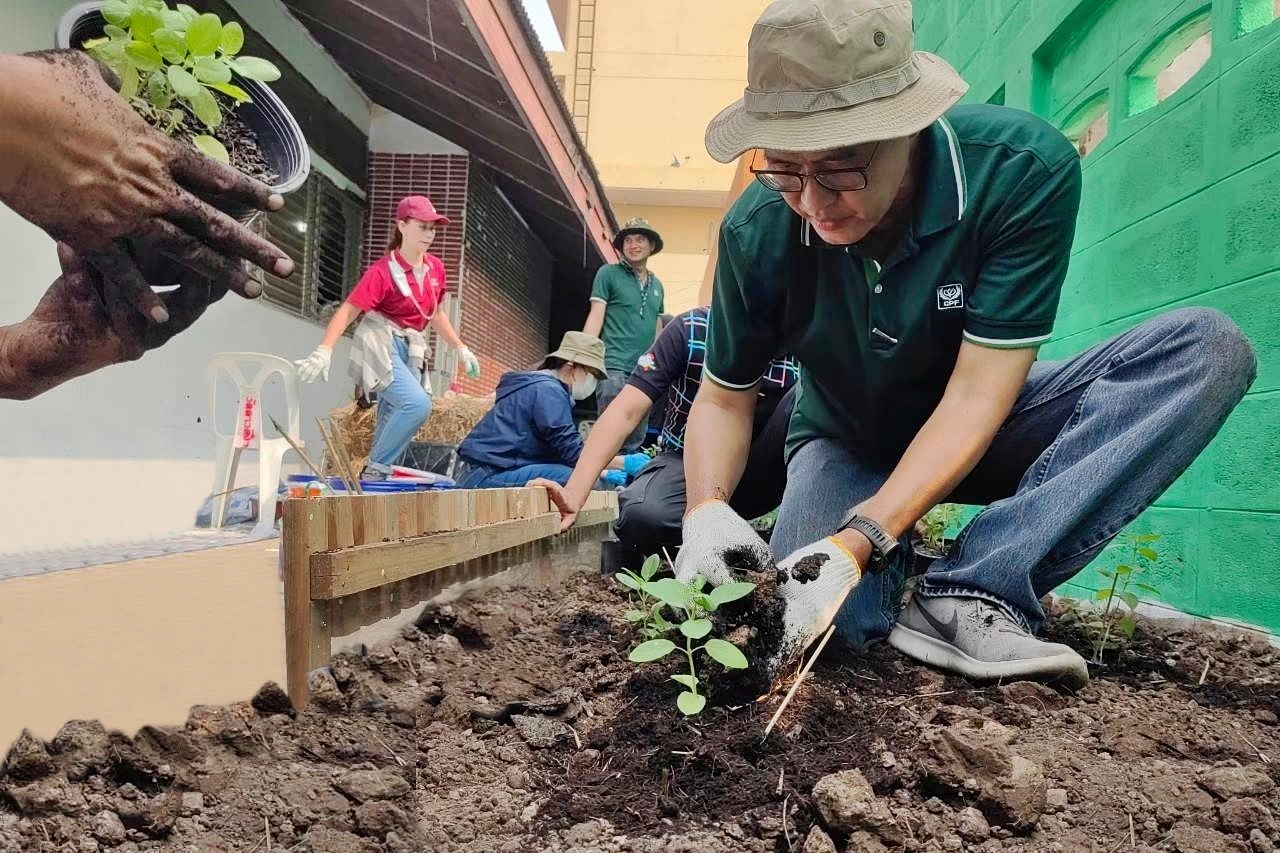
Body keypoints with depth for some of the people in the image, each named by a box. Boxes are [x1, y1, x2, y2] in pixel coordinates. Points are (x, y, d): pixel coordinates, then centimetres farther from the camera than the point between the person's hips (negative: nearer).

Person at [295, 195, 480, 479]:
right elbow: (347, 311, -19)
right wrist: (324, 351, -32)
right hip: (382, 345, -7)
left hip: (410, 350, 7)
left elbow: (435, 313, 22)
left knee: (394, 422, 6)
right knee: (417, 404, -25)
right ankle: (374, 471, -13)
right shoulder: (383, 271, -14)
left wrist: (461, 349, 22)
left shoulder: (435, 267, 7)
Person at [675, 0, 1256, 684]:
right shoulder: (757, 231, -21)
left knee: (1205, 348, -24)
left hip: (976, 432, 1)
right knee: (815, 621, -30)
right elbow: (724, 397, -10)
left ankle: (966, 595, -28)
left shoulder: (1026, 171, -27)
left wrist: (857, 543, -40)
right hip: (846, 443, -1)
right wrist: (708, 510, -31)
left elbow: (976, 395, -28)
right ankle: (897, 565, 5)